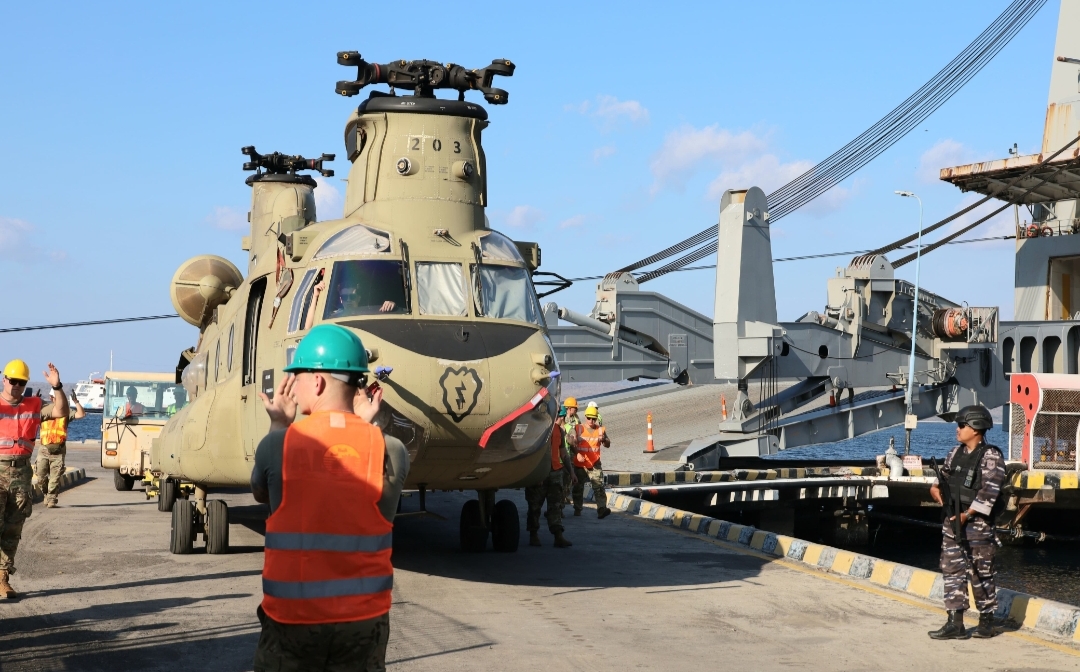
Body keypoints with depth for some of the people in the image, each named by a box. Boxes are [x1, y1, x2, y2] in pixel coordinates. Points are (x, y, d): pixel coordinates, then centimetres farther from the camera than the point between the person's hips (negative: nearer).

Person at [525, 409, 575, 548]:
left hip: (555, 471, 6)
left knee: (556, 505, -2)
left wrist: (570, 471, 20)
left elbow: (563, 452, 22)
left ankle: (558, 536, -7)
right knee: (535, 505, 3)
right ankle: (533, 535, 13)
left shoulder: (559, 430, 14)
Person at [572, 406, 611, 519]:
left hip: (595, 464, 0)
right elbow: (573, 444, -3)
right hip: (580, 464, 0)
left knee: (599, 486, -13)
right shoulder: (578, 429, 4)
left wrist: (604, 440, -16)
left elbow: (608, 445, 7)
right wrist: (577, 454, -20)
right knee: (578, 487, 8)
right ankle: (577, 509, 19)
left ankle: (601, 509, -21)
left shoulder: (600, 430, 8)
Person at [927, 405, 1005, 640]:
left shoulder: (991, 457, -11)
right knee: (952, 570, 4)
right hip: (952, 522, 7)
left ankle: (987, 621, 14)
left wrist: (966, 515, -18)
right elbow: (944, 475, 23)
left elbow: (988, 492, -17)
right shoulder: (956, 453, 11)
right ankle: (955, 623, 7)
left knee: (981, 574, 2)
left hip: (977, 523, -7)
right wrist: (936, 486, 0)